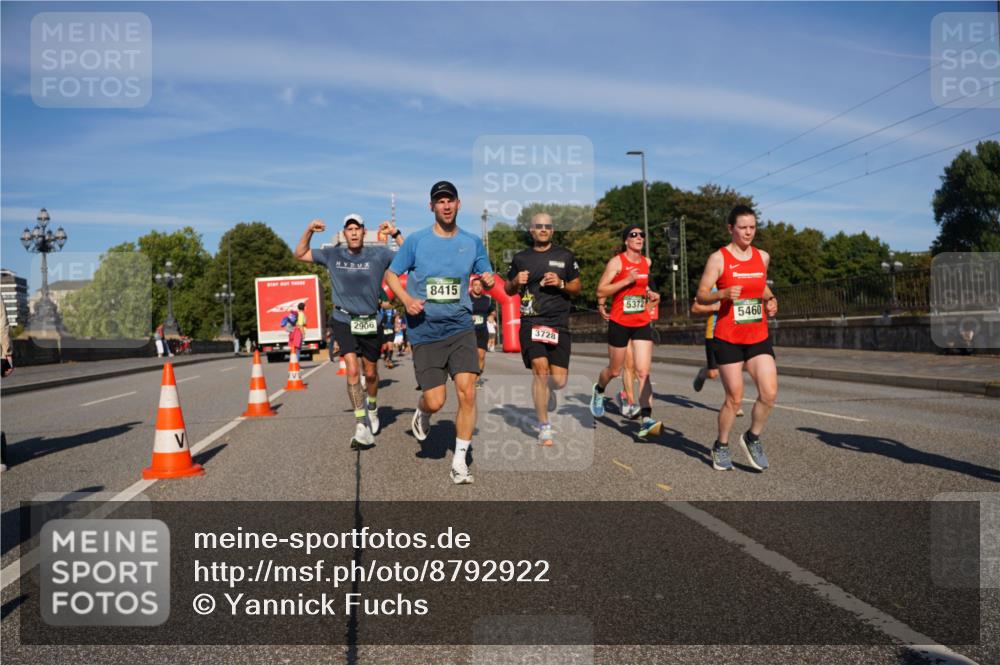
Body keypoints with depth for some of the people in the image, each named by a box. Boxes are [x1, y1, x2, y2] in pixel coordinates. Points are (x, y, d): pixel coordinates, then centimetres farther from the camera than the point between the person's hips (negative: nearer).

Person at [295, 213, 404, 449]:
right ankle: (362, 426, -17)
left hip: (370, 323, 1)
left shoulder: (378, 255, -5)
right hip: (343, 321, 0)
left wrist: (396, 234, -20)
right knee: (352, 371, -17)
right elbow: (300, 254, 10)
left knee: (370, 373, 15)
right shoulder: (333, 255, 0)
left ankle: (372, 407, 45)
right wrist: (309, 231, -5)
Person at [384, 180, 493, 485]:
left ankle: (459, 461, 3)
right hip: (425, 332, -1)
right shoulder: (416, 241, 0)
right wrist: (407, 299, -12)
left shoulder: (472, 242, 6)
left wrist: (488, 281, -11)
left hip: (460, 328, 2)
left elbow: (486, 277, 14)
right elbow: (391, 275, 6)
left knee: (467, 392, -13)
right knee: (435, 402, -4)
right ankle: (422, 413, 36)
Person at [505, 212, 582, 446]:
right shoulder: (521, 258, 10)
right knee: (540, 369, -17)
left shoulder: (564, 256, 9)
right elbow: (508, 290, 19)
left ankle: (548, 390, 37)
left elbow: (576, 287, 13)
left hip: (559, 323, 1)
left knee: (559, 380, -3)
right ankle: (544, 428, -4)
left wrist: (561, 284, -7)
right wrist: (516, 282, -3)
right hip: (531, 320, -1)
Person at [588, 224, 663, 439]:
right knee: (614, 371, 13)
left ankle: (646, 420, -17)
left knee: (643, 372, -10)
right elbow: (600, 292, -13)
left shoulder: (646, 262, 8)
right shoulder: (616, 262, -8)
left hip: (642, 323, 4)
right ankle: (599, 390, 46)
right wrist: (627, 280, -22)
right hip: (620, 323, -3)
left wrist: (650, 293, 9)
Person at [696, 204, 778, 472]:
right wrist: (724, 293, -25)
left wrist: (770, 299, 6)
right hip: (728, 339, -4)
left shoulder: (763, 256, 8)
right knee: (735, 399, -1)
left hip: (759, 337, 4)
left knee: (769, 392, -10)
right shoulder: (718, 258, -6)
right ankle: (721, 446, 23)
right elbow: (701, 296, -7)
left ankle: (752, 438, 16)